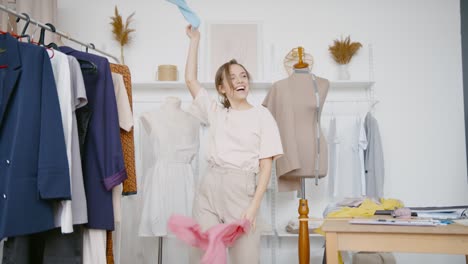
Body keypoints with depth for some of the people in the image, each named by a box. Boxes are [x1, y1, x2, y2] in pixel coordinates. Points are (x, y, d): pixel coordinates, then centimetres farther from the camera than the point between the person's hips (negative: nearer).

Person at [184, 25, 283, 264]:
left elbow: (266, 166, 0)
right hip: (209, 188, 3)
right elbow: (190, 79, 15)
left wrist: (254, 205, -10)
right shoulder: (214, 112, 14)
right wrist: (195, 40, 17)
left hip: (242, 189, -2)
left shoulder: (262, 115, 4)